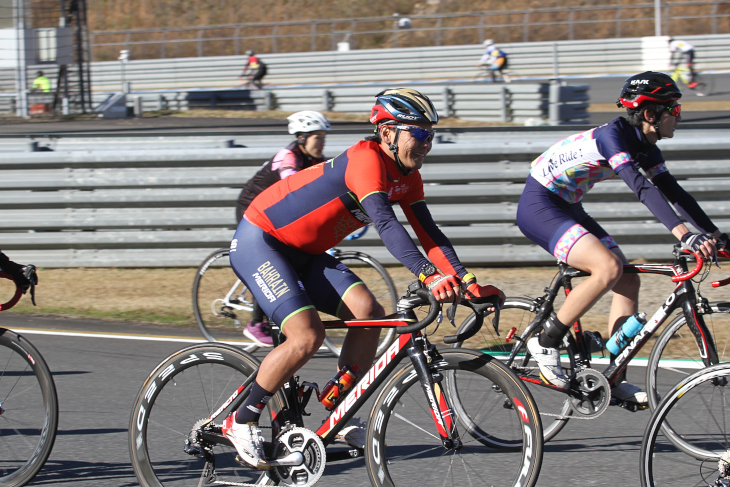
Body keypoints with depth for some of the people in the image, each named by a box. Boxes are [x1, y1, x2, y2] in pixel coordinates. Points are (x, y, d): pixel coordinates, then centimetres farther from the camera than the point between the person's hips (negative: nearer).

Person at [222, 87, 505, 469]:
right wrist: (429, 276, -51)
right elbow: (385, 223, -40)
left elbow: (429, 234, -2)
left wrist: (470, 283, -15)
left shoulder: (407, 176, 1)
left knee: (367, 311, -10)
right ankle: (241, 423, -7)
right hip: (258, 242, -9)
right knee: (307, 336, -23)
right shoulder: (366, 159, -27)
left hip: (302, 251, 9)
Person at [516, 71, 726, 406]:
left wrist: (714, 233, -3)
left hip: (566, 208, 10)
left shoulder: (644, 146, 3)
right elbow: (640, 186, -37)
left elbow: (673, 192, 6)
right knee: (608, 268, -27)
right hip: (539, 206, -10)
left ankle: (616, 382, 2)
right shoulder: (612, 135, -25)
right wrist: (683, 234, -46)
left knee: (628, 281, 0)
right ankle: (545, 343, -13)